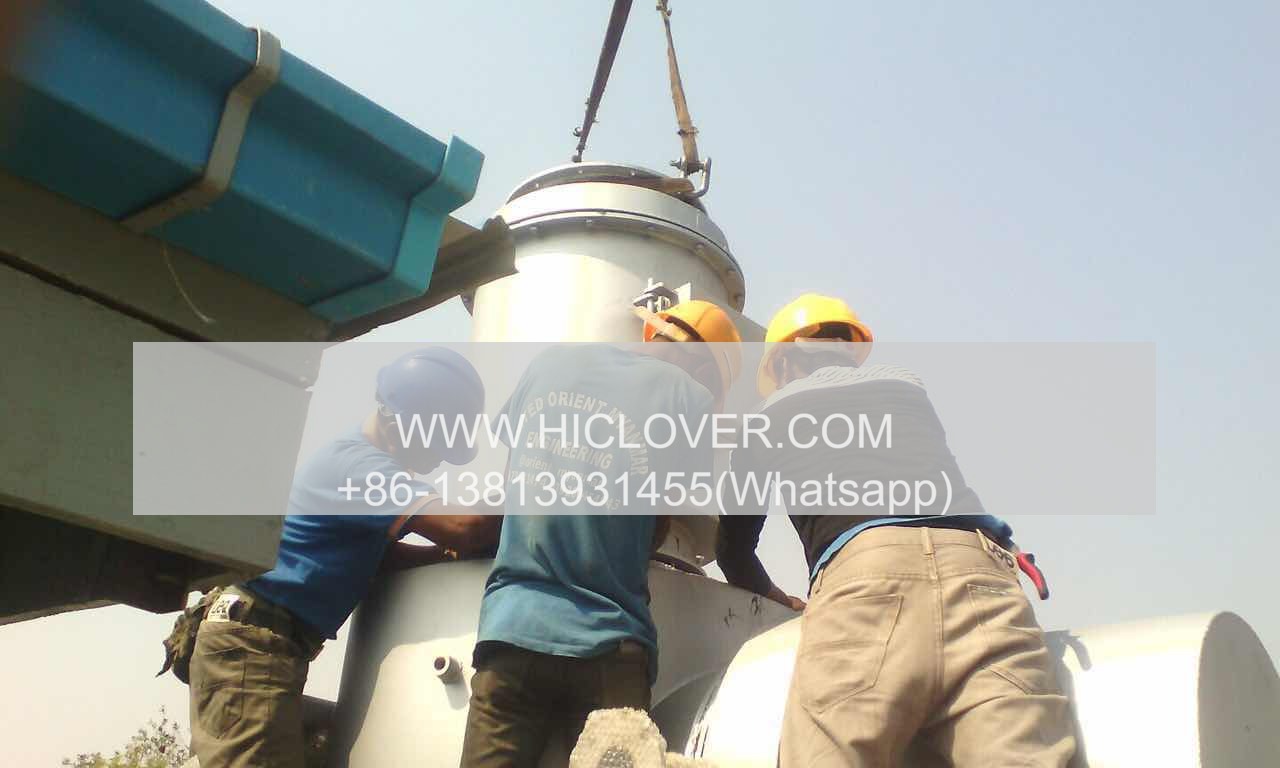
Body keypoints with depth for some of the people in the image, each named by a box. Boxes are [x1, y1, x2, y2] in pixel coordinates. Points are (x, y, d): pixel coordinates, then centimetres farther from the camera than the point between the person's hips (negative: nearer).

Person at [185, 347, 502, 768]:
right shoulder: (358, 463, -18)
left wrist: (452, 550, -1)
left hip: (265, 644, 11)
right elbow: (465, 528, -28)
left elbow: (388, 552, 13)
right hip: (253, 643, -11)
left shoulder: (358, 460, 16)